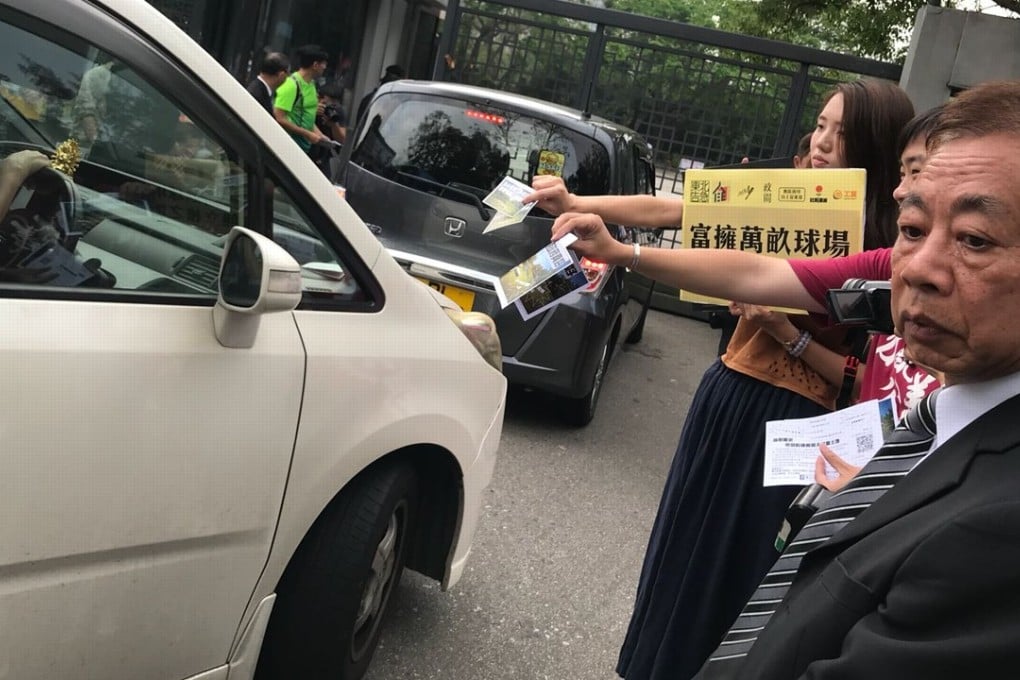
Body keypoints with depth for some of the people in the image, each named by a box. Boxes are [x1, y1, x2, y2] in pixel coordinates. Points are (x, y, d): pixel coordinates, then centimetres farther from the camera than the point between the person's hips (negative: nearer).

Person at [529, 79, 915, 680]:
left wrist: (791, 336, -21)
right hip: (728, 397, 5)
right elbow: (668, 211, -6)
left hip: (798, 423, -5)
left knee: (743, 567, 8)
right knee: (688, 545, 17)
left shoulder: (891, 247, -10)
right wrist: (577, 204, -16)